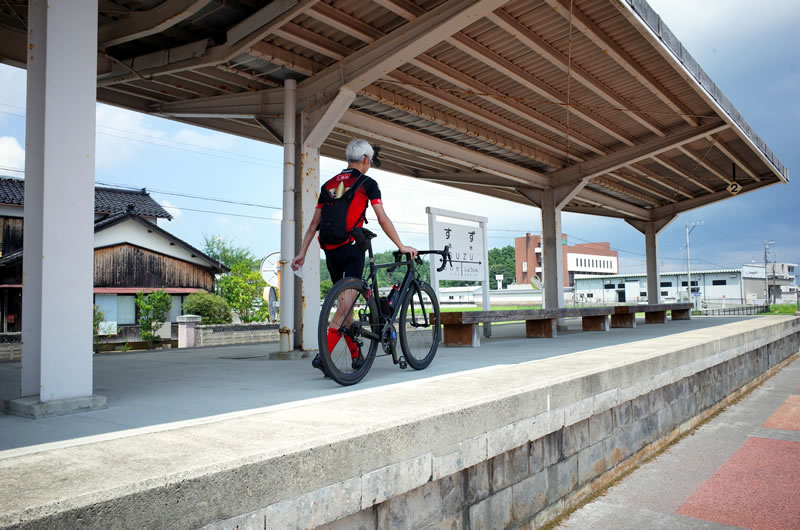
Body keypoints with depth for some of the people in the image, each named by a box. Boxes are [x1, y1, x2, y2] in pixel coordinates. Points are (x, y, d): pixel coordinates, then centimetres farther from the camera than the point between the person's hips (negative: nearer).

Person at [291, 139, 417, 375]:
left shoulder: (329, 185, 16)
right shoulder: (367, 183, 1)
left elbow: (314, 223, 13)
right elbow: (383, 219, -4)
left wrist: (302, 253, 13)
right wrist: (402, 247, 1)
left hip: (330, 251, 6)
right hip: (351, 249, -6)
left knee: (345, 303, 14)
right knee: (346, 303, -7)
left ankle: (356, 356, 22)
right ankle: (323, 356, -18)